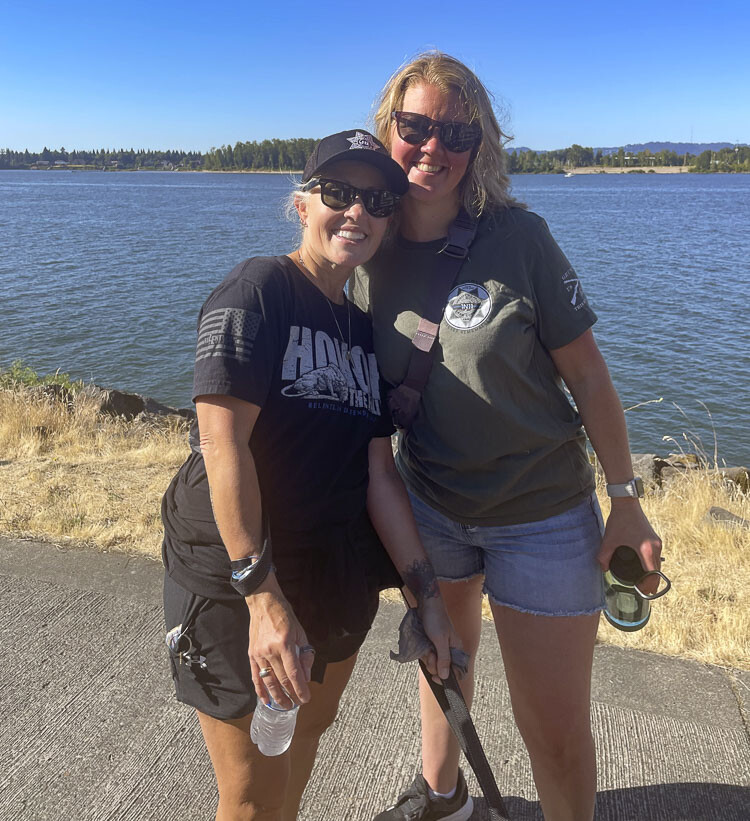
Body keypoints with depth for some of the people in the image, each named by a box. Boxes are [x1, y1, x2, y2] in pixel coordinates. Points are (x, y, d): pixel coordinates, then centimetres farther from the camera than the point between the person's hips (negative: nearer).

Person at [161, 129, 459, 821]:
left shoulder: (364, 331, 8)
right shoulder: (258, 289, -13)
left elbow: (379, 474, 4)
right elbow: (223, 441, -22)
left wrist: (427, 596, -1)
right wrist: (263, 596, -27)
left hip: (341, 577, 7)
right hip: (238, 581, -7)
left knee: (308, 731, 25)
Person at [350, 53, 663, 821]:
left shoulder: (517, 238, -16)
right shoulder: (371, 253, -5)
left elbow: (586, 373, -10)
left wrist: (626, 502, -7)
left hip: (542, 514, -3)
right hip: (429, 503, 4)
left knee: (554, 732, 4)